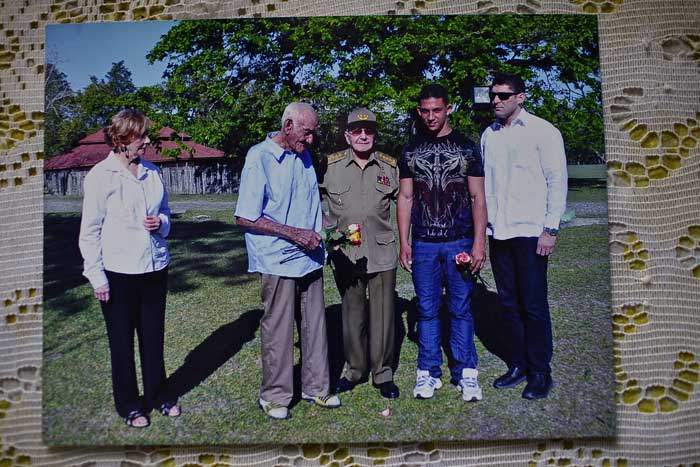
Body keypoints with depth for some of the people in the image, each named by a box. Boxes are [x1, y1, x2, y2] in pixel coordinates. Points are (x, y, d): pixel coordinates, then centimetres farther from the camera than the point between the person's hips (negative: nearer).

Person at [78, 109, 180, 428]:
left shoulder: (152, 172, 5)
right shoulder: (100, 176, -8)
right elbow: (89, 231, -6)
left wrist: (161, 222, -5)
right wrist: (97, 277, -8)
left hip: (155, 268, 4)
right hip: (118, 273, -4)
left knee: (154, 338, 15)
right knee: (122, 343, 11)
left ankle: (158, 395, 33)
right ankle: (129, 405, 28)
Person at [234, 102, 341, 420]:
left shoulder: (304, 155, 10)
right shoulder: (259, 158, -11)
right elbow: (245, 218, -14)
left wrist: (318, 233, 11)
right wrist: (294, 233, -15)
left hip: (310, 257, 7)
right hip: (278, 260, -6)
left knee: (315, 325, 12)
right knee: (277, 331, 4)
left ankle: (316, 387, 27)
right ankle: (274, 396, 20)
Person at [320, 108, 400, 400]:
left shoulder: (389, 166, 5)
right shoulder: (330, 166, 0)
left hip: (382, 254, 1)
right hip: (345, 255, 0)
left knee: (383, 315, 6)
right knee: (352, 314, 11)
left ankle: (383, 373, 23)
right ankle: (354, 370, 29)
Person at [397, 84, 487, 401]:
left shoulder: (466, 147, 4)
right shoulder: (411, 150, 9)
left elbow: (478, 198, 2)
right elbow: (405, 198, 9)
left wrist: (479, 241, -6)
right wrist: (403, 242, 3)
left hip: (460, 242, -1)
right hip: (423, 244, 2)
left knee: (461, 309, 5)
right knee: (427, 310, 7)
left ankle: (465, 373, 16)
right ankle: (429, 372, 18)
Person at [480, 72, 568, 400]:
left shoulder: (542, 131, -3)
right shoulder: (489, 135, 11)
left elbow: (557, 181, -5)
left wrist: (550, 229, -11)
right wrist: (482, 224, 10)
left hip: (530, 233, -5)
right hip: (498, 233, 5)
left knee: (534, 306, 1)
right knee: (509, 304, 11)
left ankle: (540, 373, 15)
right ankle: (519, 364, 25)